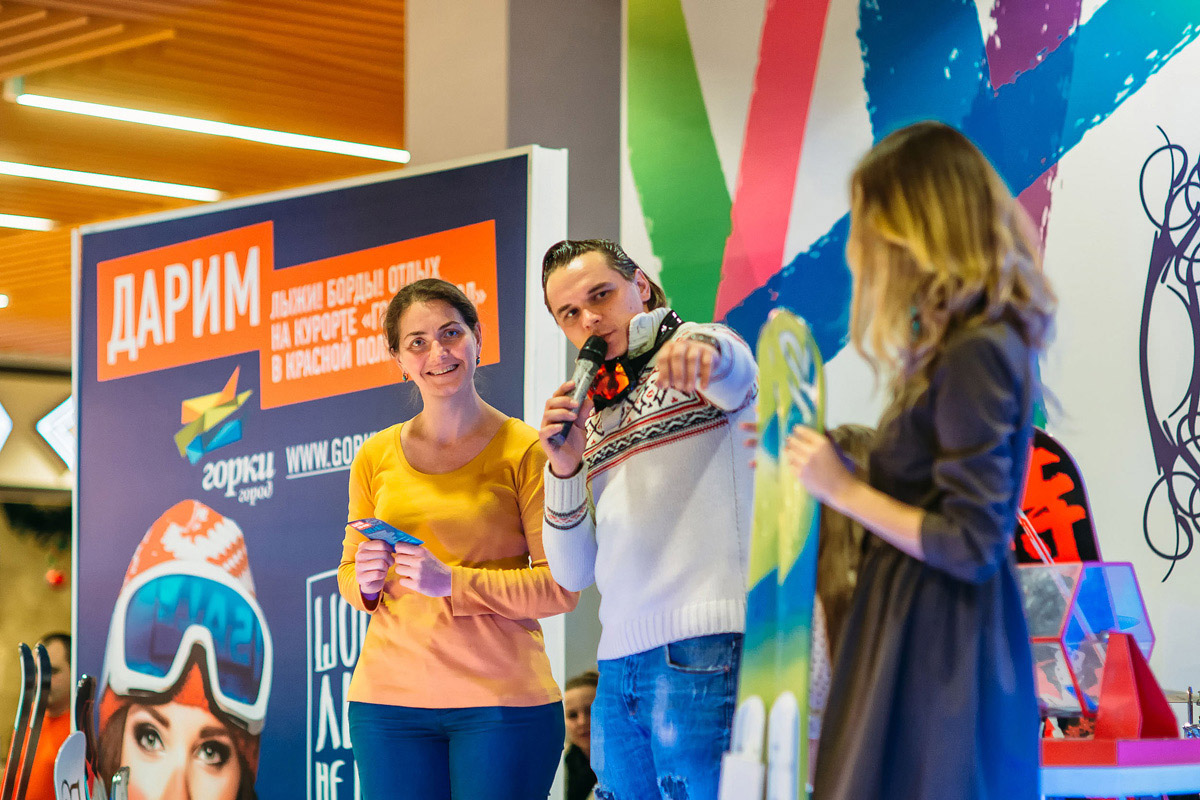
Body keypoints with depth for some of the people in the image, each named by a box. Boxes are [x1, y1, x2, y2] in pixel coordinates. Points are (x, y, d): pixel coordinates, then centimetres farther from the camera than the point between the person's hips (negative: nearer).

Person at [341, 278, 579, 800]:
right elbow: (349, 576, 19)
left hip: (501, 697, -3)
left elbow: (562, 588, -5)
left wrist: (455, 582, -15)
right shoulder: (376, 457, 10)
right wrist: (365, 581, -4)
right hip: (389, 698, 3)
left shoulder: (524, 451, 0)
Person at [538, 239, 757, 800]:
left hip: (704, 648, -7)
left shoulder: (702, 347, 5)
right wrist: (564, 469, 0)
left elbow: (735, 375, -23)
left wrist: (702, 353, -47)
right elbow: (573, 574, 16)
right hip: (618, 663, 7)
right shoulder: (591, 415, 22)